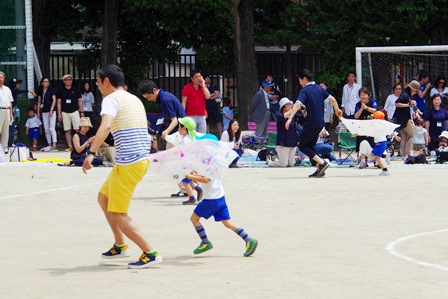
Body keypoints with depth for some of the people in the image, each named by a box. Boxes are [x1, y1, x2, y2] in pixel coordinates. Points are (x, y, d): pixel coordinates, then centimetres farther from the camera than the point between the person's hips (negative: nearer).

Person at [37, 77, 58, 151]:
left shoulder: (52, 90, -1)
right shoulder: (40, 91, 11)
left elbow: (54, 100, -4)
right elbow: (39, 102, 15)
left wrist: (51, 110, -13)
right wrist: (38, 112, 12)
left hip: (51, 111, -5)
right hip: (44, 112, 5)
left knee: (52, 128, -13)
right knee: (46, 130, 5)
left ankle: (54, 145, -20)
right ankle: (49, 145, 10)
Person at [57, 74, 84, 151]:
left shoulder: (76, 90, 8)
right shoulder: (61, 91, 8)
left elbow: (80, 101, 10)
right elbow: (59, 103, 9)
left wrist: (82, 111, 3)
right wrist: (59, 114, 2)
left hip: (75, 112, -1)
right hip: (65, 113, 1)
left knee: (77, 129, -10)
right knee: (67, 130, 1)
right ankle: (69, 146, 3)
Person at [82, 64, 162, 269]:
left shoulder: (111, 99, -10)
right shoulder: (135, 99, 17)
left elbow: (106, 126, -29)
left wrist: (91, 153, -37)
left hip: (128, 163, -9)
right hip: (142, 158, 9)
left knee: (117, 214, -3)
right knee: (103, 198, 23)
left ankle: (151, 254, -5)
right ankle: (120, 246, 27)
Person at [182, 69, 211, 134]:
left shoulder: (203, 87, 12)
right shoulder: (187, 88, 0)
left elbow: (207, 97, -4)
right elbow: (184, 102, -1)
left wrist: (203, 85, -6)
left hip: (202, 116, 4)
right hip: (191, 116, -4)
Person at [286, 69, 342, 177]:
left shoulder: (305, 91, -12)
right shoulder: (319, 88, 9)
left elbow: (297, 104, -27)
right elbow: (332, 99, 14)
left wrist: (290, 118, -35)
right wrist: (337, 110, 32)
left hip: (310, 124, -8)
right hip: (320, 123, 8)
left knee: (302, 146, 3)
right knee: (311, 146, 17)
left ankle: (322, 163, -13)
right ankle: (320, 169, 7)